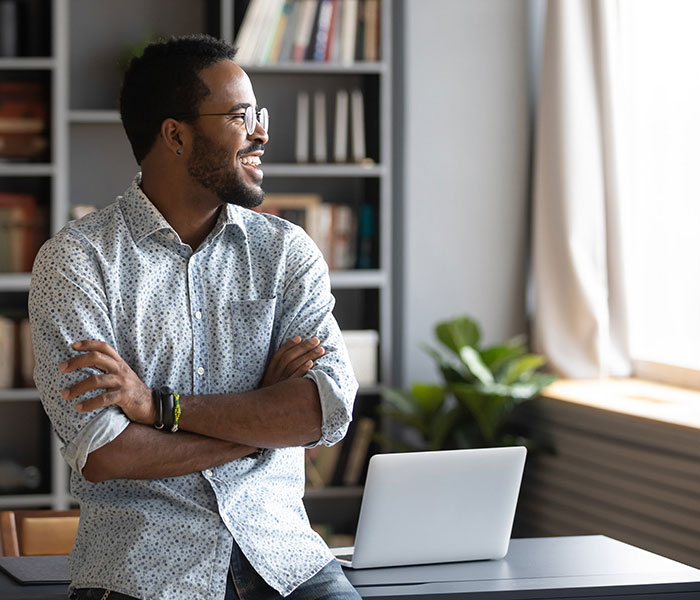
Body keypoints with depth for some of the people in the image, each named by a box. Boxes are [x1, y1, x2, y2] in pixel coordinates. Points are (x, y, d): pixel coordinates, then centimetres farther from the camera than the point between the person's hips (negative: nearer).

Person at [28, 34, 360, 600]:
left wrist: (159, 404, -12)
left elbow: (331, 408, -5)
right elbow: (101, 455, -11)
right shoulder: (77, 257, -2)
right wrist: (265, 410, -4)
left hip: (281, 554, 3)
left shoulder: (288, 250, 10)